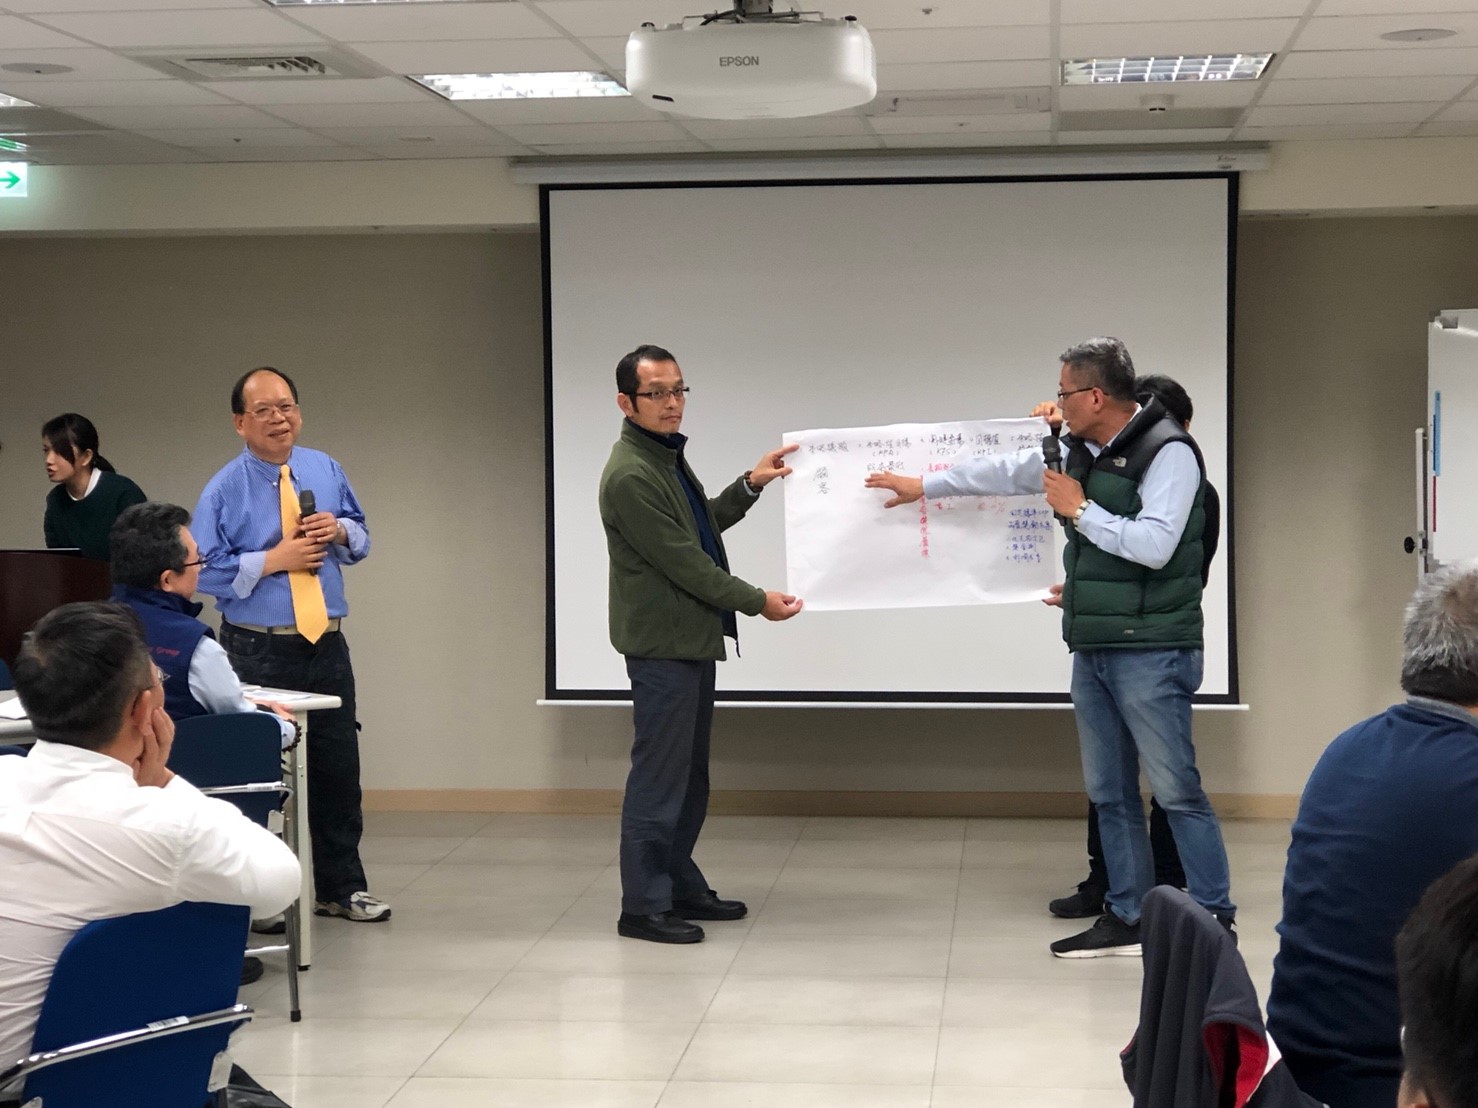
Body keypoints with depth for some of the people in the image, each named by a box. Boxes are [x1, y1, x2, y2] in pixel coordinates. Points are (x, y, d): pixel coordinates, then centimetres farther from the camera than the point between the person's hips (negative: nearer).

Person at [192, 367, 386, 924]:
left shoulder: (325, 470, 7)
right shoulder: (224, 490, -7)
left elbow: (360, 537, 15)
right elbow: (207, 571, -10)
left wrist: (339, 530, -8)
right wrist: (275, 559, -17)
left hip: (327, 645, 4)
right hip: (259, 653, -4)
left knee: (339, 768, 9)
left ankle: (341, 888, 22)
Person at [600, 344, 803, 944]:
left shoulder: (667, 456, 13)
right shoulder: (631, 476, -19)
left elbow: (701, 525, 22)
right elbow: (683, 561, -20)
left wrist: (750, 485, 11)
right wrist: (757, 600, -14)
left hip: (691, 637, 10)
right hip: (661, 642, -10)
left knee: (689, 773, 15)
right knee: (659, 774, -6)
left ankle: (680, 886, 24)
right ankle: (643, 906, 0)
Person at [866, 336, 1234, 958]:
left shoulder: (1167, 452, -14)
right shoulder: (1080, 452, 12)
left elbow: (1154, 546, -24)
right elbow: (1009, 472, 26)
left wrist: (1080, 509, -13)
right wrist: (922, 486, 31)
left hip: (1149, 653, -9)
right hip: (1091, 650, 9)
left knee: (1176, 789, -6)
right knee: (1109, 792, 12)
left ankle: (1214, 922, 0)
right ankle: (1125, 918, 19)